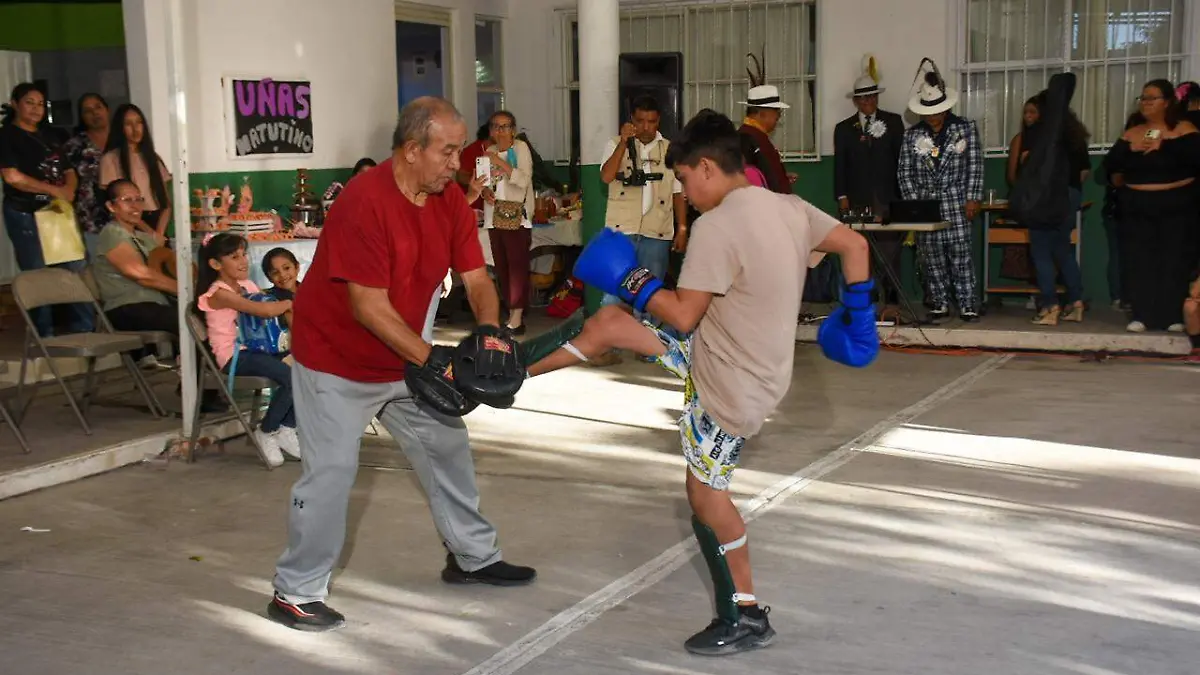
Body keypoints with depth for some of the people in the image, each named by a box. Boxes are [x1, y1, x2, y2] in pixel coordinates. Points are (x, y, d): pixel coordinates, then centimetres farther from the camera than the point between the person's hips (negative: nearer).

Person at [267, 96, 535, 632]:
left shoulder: (450, 199, -4)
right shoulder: (364, 201, -28)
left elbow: (475, 276, -4)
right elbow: (369, 307, -29)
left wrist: (489, 330, -24)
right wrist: (430, 360, -31)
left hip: (405, 358, 8)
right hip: (337, 359, -8)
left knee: (447, 444, 14)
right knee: (332, 470, -8)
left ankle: (472, 555, 31)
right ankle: (296, 592, 7)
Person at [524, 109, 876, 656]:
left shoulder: (718, 225, -26)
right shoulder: (789, 208, 0)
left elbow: (683, 316, -21)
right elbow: (854, 245, 9)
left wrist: (634, 281, -5)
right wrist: (856, 314, 16)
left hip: (731, 388, -9)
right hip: (716, 353, 9)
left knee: (706, 494, 8)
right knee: (608, 323, 10)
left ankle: (746, 618, 22)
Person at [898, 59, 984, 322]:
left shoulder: (966, 128, 3)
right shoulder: (912, 135, 8)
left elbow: (975, 166, 2)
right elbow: (904, 171, 7)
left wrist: (973, 199, -5)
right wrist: (912, 202, -2)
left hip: (956, 204, -2)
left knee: (961, 255, -5)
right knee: (931, 258, 3)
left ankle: (967, 305, 0)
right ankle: (939, 304, 11)